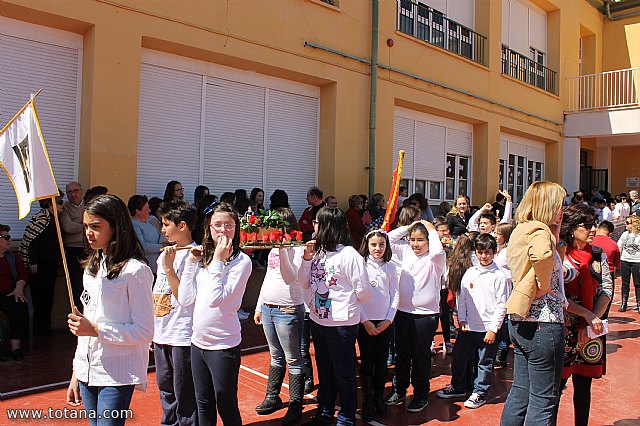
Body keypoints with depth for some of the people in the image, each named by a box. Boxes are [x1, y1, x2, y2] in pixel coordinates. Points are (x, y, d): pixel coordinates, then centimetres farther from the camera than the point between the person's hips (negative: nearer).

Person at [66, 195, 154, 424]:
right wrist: (76, 374, 16)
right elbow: (85, 328, 15)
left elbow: (145, 332, -15)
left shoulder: (135, 270, -14)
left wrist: (96, 329, -19)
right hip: (88, 371, 7)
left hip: (117, 375, -7)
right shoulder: (92, 267, 9)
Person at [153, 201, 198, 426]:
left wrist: (169, 269, -26)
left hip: (182, 335, -8)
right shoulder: (165, 254, 10)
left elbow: (185, 297, -21)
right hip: (161, 334, 8)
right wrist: (151, 330, 19)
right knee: (165, 388, 22)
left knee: (184, 394, 3)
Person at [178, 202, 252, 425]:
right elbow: (185, 299, -2)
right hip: (198, 342, 6)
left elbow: (216, 299, -22)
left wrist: (218, 261, -19)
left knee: (226, 407, 10)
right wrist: (191, 262, -5)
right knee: (203, 405, 22)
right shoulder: (202, 257, 4)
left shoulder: (242, 261, -13)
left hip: (223, 345, -6)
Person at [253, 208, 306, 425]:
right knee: (276, 357, 20)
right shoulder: (273, 248, 12)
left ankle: (295, 405, 13)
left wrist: (282, 249, -27)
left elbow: (290, 277, -23)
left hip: (288, 310, -8)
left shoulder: (296, 248, -12)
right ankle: (272, 397, 33)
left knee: (293, 360, 2)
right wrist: (259, 306, 20)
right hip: (268, 308, 8)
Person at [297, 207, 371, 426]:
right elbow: (305, 283, 9)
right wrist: (307, 258, -5)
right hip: (318, 320, 7)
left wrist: (345, 302, 4)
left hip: (342, 323, -7)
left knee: (344, 373, 9)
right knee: (324, 370, 21)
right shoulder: (318, 252, 3)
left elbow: (364, 292, -12)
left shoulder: (348, 254, -17)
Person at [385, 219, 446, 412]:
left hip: (425, 314, -5)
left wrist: (432, 231, -16)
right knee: (401, 353, 16)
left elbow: (436, 251, -31)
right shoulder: (406, 251, 6)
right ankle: (399, 390, 32)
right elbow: (388, 239, 3)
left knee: (421, 356, 8)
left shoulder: (435, 259, -8)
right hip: (403, 311, 5)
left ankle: (421, 395, 24)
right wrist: (408, 227, 3)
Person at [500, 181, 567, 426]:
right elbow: (542, 255, -40)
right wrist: (544, 286, -25)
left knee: (520, 392, 19)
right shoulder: (540, 231, -16)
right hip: (543, 323, -9)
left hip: (520, 321, 9)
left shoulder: (521, 230, 12)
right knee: (544, 400, 3)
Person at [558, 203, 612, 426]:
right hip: (564, 329, -4)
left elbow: (607, 289, 4)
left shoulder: (599, 254, 7)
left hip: (591, 330, 5)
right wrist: (587, 315, -15)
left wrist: (593, 320, -7)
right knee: (557, 384, 1)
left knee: (584, 384, 12)